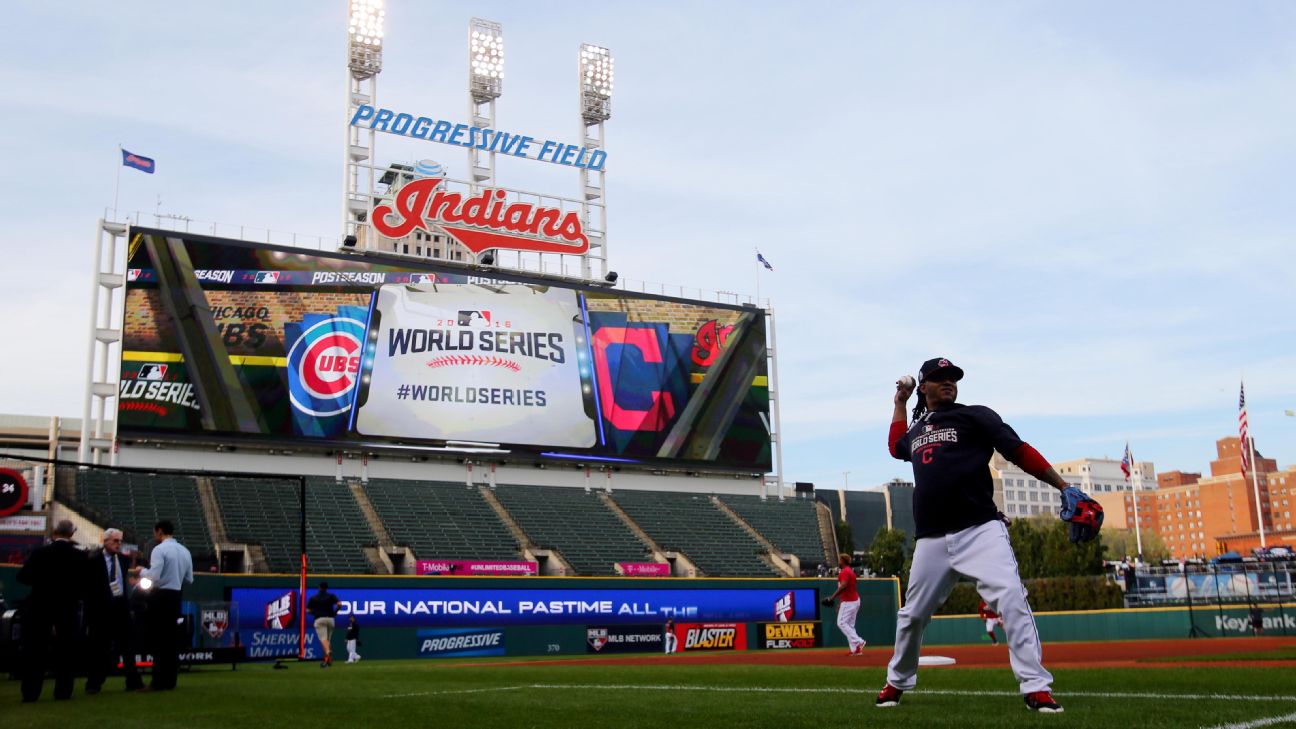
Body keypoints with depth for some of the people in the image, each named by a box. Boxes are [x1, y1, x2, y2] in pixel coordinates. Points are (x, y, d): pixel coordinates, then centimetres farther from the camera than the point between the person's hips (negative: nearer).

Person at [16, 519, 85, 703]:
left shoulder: (39, 553, -7)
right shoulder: (81, 556, -8)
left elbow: (22, 577, -2)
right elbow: (86, 583, -6)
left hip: (40, 607, 0)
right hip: (68, 608, 0)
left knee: (34, 651, 7)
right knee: (65, 652, 7)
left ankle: (30, 692, 4)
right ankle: (62, 692, 5)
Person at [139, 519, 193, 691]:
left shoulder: (159, 550, -12)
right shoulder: (185, 551, 10)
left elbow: (154, 576, -20)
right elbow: (189, 580, 12)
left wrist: (142, 571, -2)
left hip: (160, 596, -7)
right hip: (175, 596, 7)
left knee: (158, 640, -3)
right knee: (172, 639, 11)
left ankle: (159, 682, -4)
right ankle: (170, 681, 14)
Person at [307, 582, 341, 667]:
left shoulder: (313, 598, 10)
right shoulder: (331, 596, 9)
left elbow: (308, 610, 7)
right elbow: (339, 604, -7)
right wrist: (335, 613, 8)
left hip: (319, 619, -2)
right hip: (330, 619, 2)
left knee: (323, 638, -17)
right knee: (328, 639, 15)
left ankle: (328, 652, -44)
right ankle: (327, 658, 11)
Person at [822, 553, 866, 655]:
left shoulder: (844, 572, -12)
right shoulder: (850, 571, 19)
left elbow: (843, 586, -26)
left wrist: (832, 597, -24)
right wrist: (841, 604, 24)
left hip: (849, 602, -10)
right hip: (854, 600, 10)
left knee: (841, 623, -8)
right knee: (849, 624, 11)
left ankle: (858, 642, -16)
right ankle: (855, 649, 7)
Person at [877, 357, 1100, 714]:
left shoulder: (974, 416, 5)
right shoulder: (916, 429, 20)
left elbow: (1019, 451, -3)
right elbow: (896, 447, 42)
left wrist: (1065, 489, -12)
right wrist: (900, 402, 36)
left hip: (980, 530, -4)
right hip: (931, 540, 5)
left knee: (1011, 598, -21)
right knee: (912, 615, 9)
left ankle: (1037, 688, -18)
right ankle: (896, 683, 29)